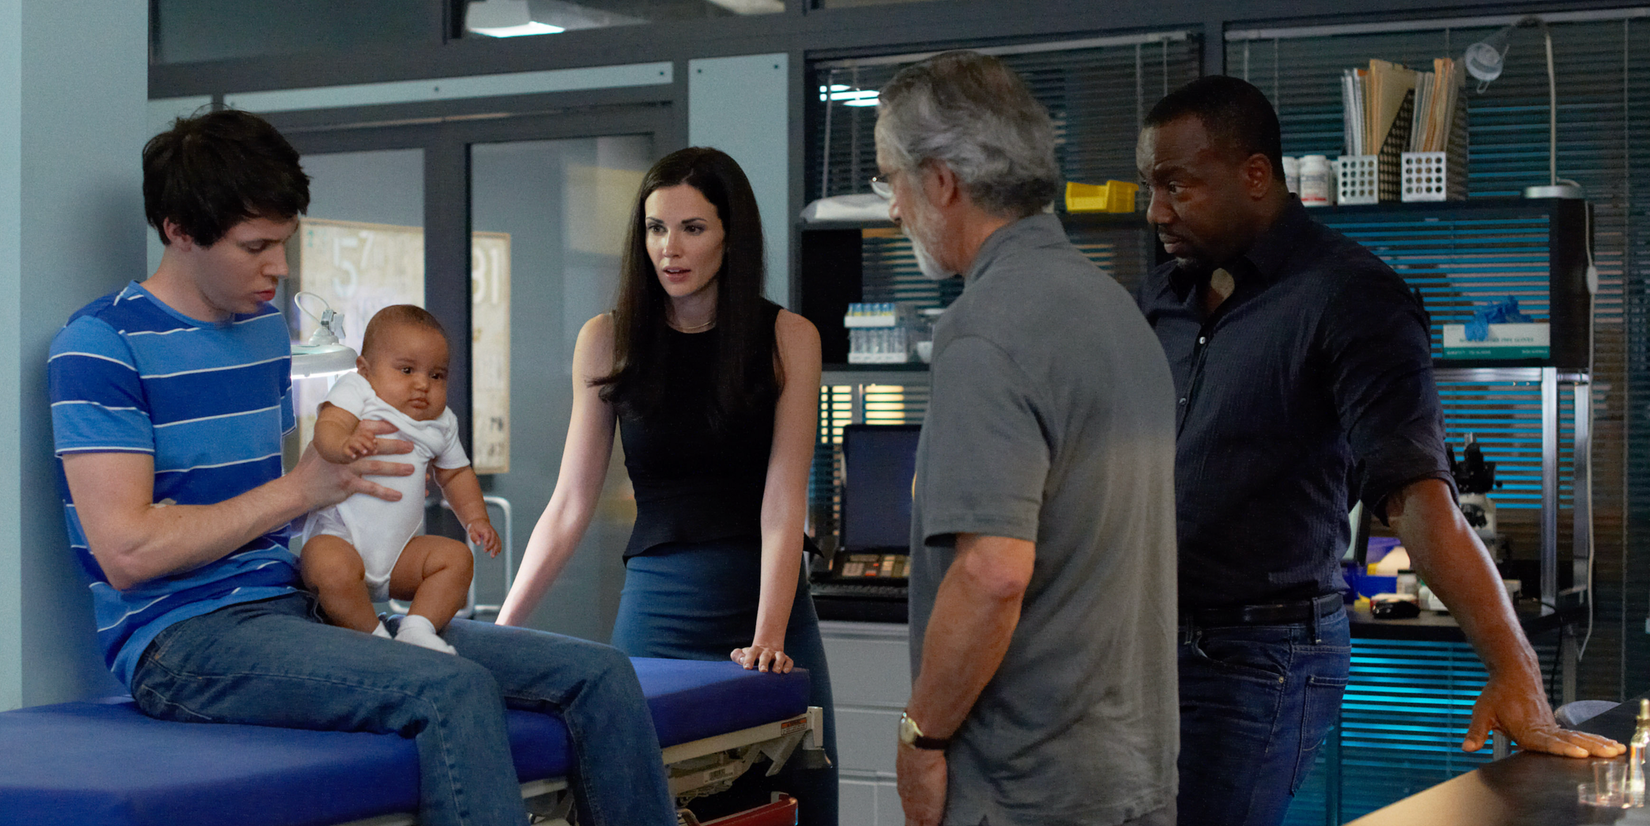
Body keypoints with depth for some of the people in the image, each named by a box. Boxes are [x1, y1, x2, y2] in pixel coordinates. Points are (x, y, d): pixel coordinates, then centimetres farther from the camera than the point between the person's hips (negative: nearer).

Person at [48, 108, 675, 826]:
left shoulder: (267, 327, 19)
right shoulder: (102, 342, -7)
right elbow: (127, 552, -15)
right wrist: (302, 488, -14)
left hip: (297, 604, 8)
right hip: (183, 637, -8)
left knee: (600, 676, -6)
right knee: (454, 690, -35)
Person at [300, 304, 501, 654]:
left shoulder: (440, 424, 13)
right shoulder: (356, 392, -3)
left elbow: (456, 473, 29)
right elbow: (326, 429, -21)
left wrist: (476, 518, 15)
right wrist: (345, 445, -45)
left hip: (397, 552, 6)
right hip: (337, 536, -6)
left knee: (457, 557, -10)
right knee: (334, 570, -36)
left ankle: (418, 630, -13)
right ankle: (373, 638, -16)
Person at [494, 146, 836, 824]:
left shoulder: (788, 338, -2)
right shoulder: (608, 342, 3)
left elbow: (782, 506, -9)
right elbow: (569, 506, 2)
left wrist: (768, 637, -22)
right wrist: (501, 628, -5)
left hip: (765, 598, -1)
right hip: (656, 607, 1)